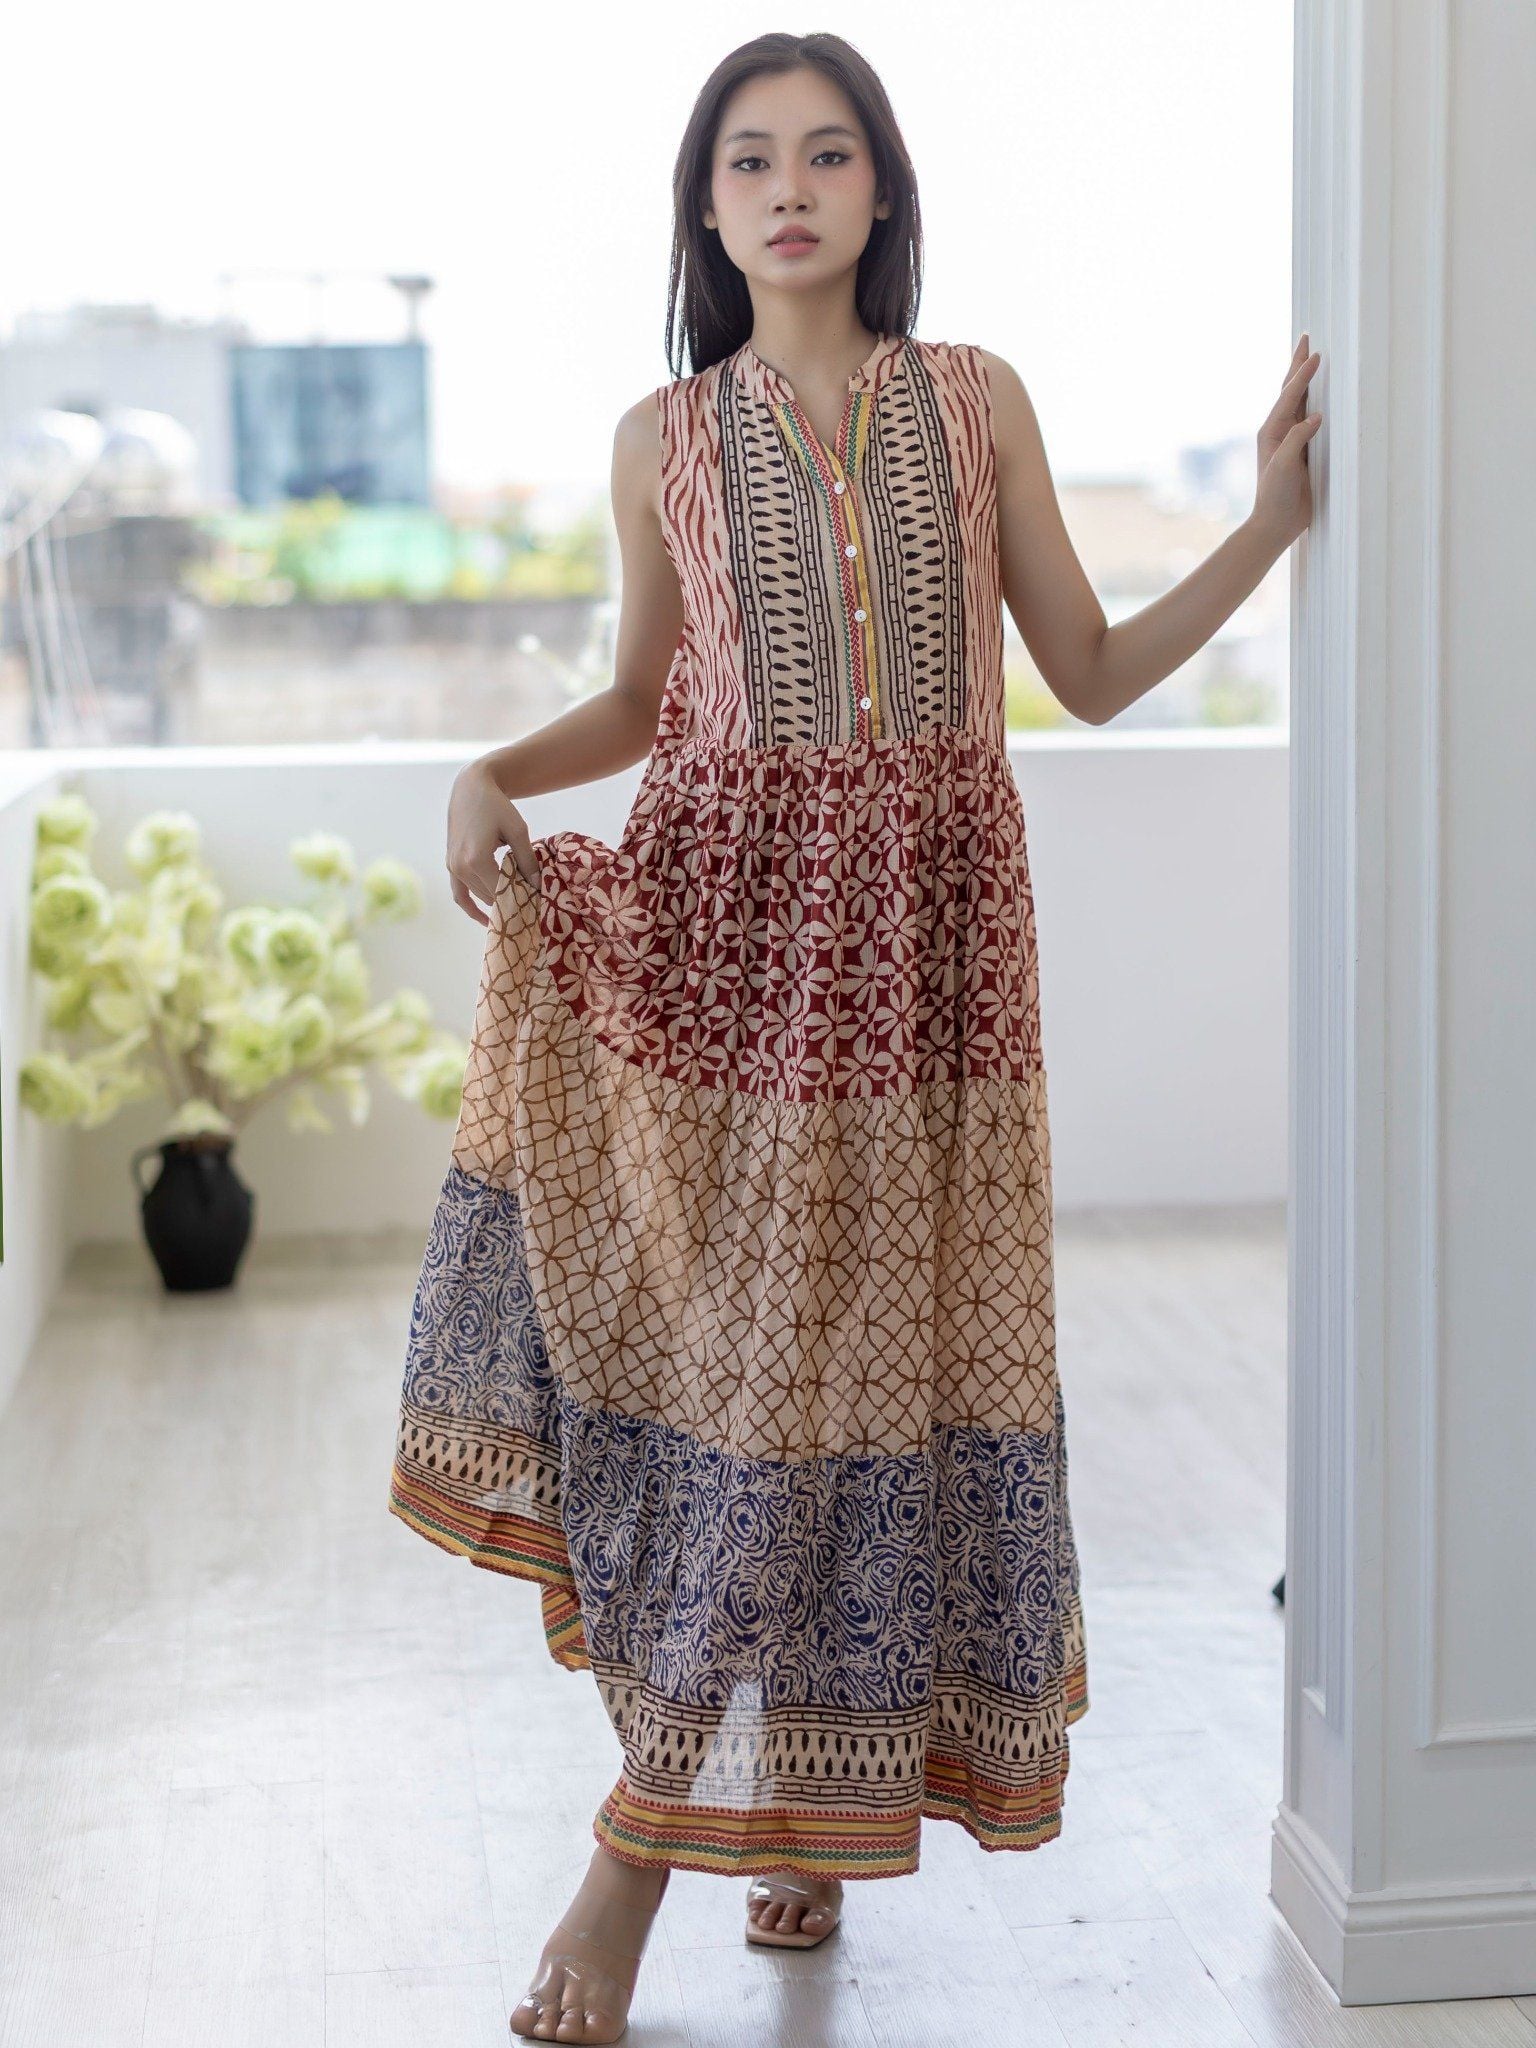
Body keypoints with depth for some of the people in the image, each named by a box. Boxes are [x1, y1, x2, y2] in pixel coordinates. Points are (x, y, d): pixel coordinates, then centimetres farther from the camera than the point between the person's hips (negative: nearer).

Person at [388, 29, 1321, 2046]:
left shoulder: (978, 400, 7)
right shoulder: (664, 439, 7)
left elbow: (1093, 672, 8)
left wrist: (1270, 520, 0)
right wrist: (492, 773, -3)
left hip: (928, 927, 0)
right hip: (725, 916, 0)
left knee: (858, 1350, 1)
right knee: (719, 1336, -4)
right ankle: (781, 1810, 14)